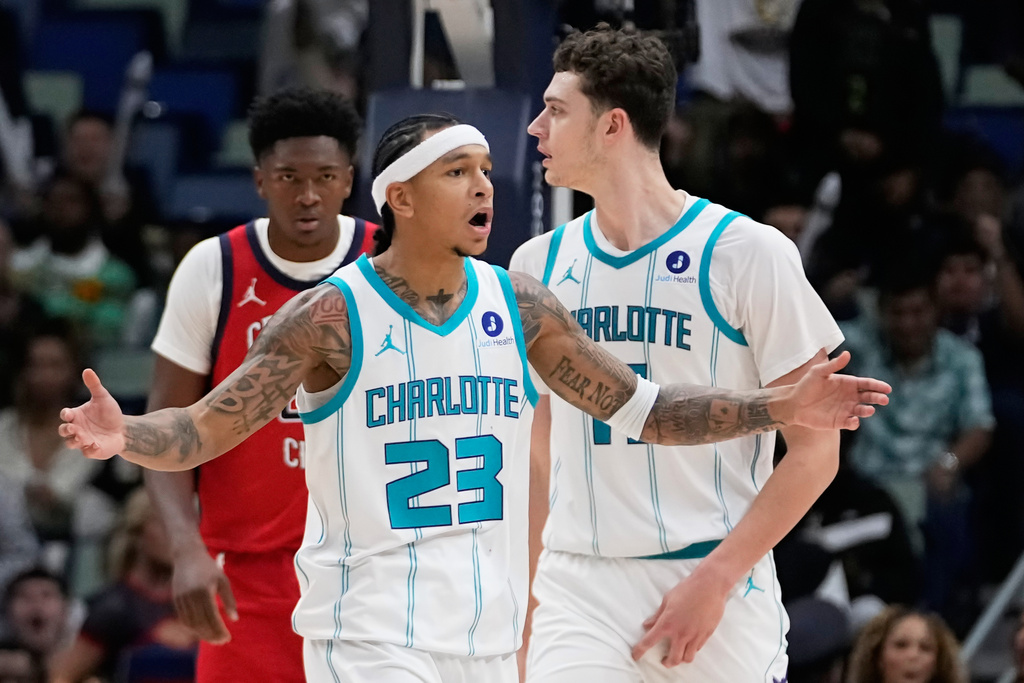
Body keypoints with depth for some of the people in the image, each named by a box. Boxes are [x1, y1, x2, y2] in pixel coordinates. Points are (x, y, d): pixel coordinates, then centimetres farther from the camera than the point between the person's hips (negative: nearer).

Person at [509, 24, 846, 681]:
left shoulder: (747, 251, -5)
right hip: (577, 591, 3)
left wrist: (715, 579, -12)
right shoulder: (539, 263, 10)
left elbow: (816, 450, -5)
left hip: (721, 590, -3)